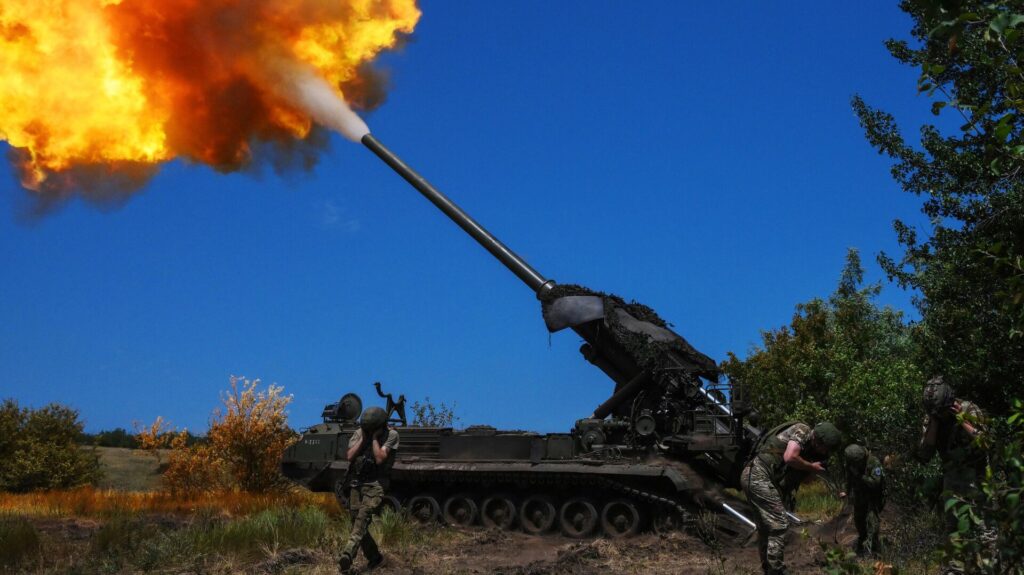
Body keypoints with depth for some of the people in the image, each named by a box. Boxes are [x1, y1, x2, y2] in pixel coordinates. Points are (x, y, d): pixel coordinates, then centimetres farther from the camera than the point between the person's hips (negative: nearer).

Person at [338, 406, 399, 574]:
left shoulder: (391, 435, -7)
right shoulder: (359, 432, 5)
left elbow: (380, 459, -16)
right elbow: (350, 456, -5)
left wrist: (374, 437, -14)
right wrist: (363, 437, -9)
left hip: (375, 485, -5)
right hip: (356, 483, 5)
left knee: (362, 518, -23)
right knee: (357, 523, 8)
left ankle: (347, 556, -35)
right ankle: (374, 557, 24)